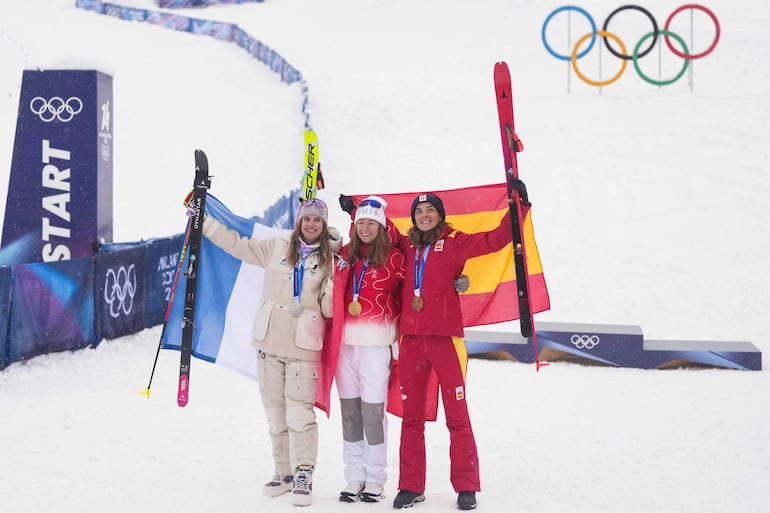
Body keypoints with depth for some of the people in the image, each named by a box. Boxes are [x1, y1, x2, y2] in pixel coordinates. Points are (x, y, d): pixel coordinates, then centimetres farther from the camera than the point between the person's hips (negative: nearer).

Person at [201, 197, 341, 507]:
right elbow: (238, 245, 17)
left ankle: (303, 476, -5)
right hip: (270, 342, 3)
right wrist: (202, 221, 19)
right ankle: (284, 473, 19)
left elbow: (328, 309, 0)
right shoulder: (278, 247, 8)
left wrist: (337, 284, -18)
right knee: (275, 412, 8)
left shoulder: (330, 258, 2)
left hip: (304, 345, -3)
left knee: (300, 413, -12)